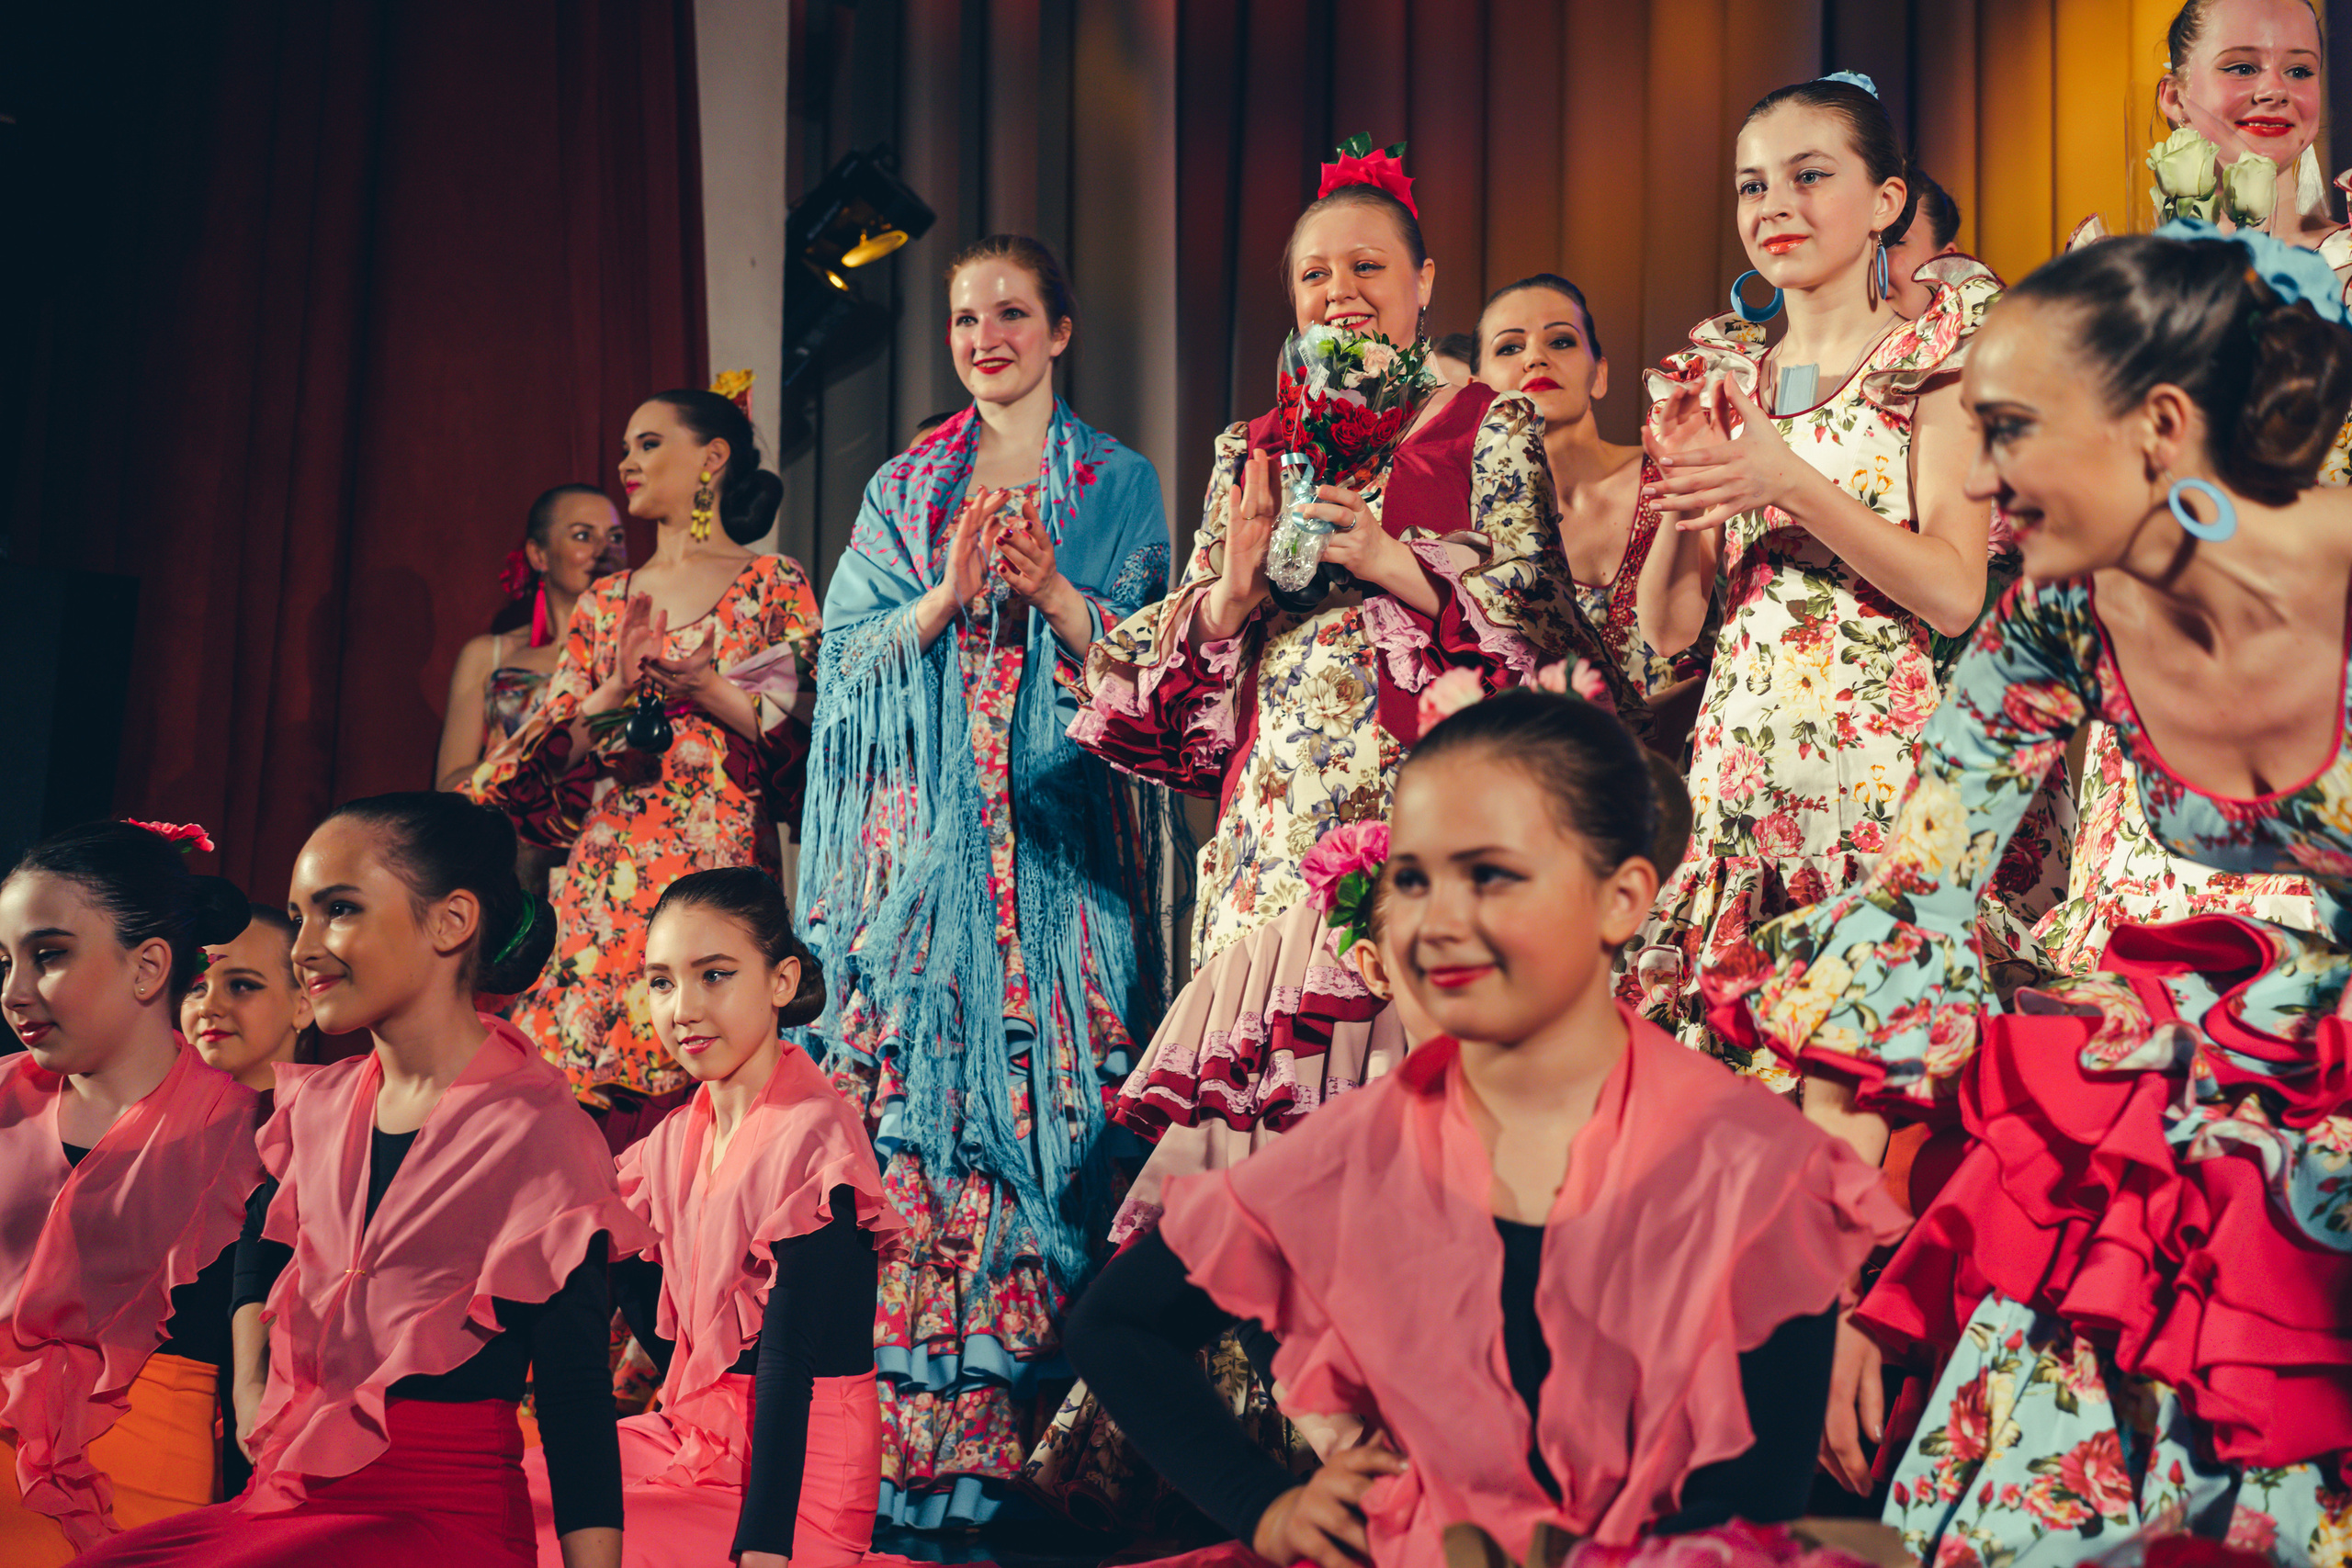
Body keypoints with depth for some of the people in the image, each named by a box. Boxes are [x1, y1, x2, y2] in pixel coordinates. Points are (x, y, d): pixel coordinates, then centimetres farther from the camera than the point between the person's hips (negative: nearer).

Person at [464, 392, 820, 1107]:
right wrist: (617, 689, -5)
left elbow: (807, 739, -2)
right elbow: (551, 751, 11)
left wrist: (711, 692, -13)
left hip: (721, 858, -4)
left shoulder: (772, 584, 6)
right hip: (607, 875, 4)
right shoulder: (605, 601, 18)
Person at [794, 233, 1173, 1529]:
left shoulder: (1121, 486, 11)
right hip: (924, 842, 2)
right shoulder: (901, 492, 16)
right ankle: (917, 1423, -2)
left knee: (1048, 1107, -6)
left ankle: (1022, 1428, -1)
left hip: (1062, 845, -1)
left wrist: (1050, 589, -12)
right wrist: (946, 596, -10)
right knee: (912, 1105, -6)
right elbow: (848, 659, 7)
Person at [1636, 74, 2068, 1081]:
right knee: (1738, 1054, 3)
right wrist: (1683, 508, -12)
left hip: (1890, 764, -4)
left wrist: (1791, 484, -20)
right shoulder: (1717, 380, 12)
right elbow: (1668, 628, 7)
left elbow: (1956, 594, -12)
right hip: (1745, 769, 4)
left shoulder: (1932, 357, -1)